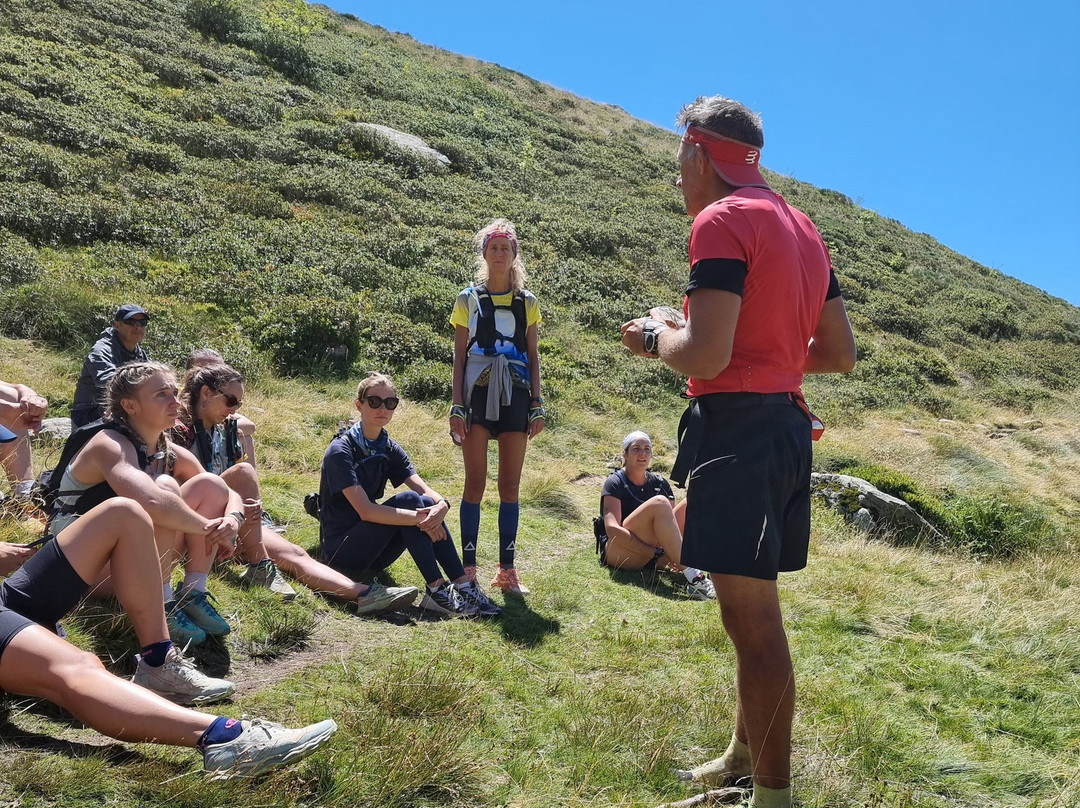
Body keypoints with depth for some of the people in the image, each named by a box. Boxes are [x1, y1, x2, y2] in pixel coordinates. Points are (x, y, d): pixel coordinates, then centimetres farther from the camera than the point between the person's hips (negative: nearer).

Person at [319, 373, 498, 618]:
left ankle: (463, 586, -22)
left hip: (372, 553, 7)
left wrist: (441, 505, -31)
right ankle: (437, 591, -28)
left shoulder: (389, 450, 6)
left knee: (427, 505, -17)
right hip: (340, 550, -6)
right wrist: (419, 519, -31)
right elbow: (365, 510, -26)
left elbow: (425, 489, -7)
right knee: (407, 501, -25)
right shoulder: (341, 451, -16)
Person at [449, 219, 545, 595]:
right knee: (475, 483, -3)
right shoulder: (468, 299, 7)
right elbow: (459, 356, 5)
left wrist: (537, 405, 3)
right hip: (477, 394, -1)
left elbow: (533, 357, 11)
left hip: (515, 397, 2)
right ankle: (469, 568, 3)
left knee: (510, 485, 3)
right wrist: (457, 407, -4)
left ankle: (506, 569, 9)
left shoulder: (527, 302, 12)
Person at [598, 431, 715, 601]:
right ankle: (692, 576, -36)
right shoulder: (615, 483, -4)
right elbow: (612, 529, -18)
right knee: (659, 503, -29)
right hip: (618, 553, -6)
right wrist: (656, 553, -25)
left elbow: (673, 520, 6)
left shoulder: (659, 483, 13)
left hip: (651, 559, 6)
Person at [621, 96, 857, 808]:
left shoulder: (721, 220, -11)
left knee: (752, 620, -3)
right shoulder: (801, 226, 17)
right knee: (755, 611, 20)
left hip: (735, 429, -10)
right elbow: (841, 354, 18)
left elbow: (705, 356, -21)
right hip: (787, 423, 10)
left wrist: (658, 336, -1)